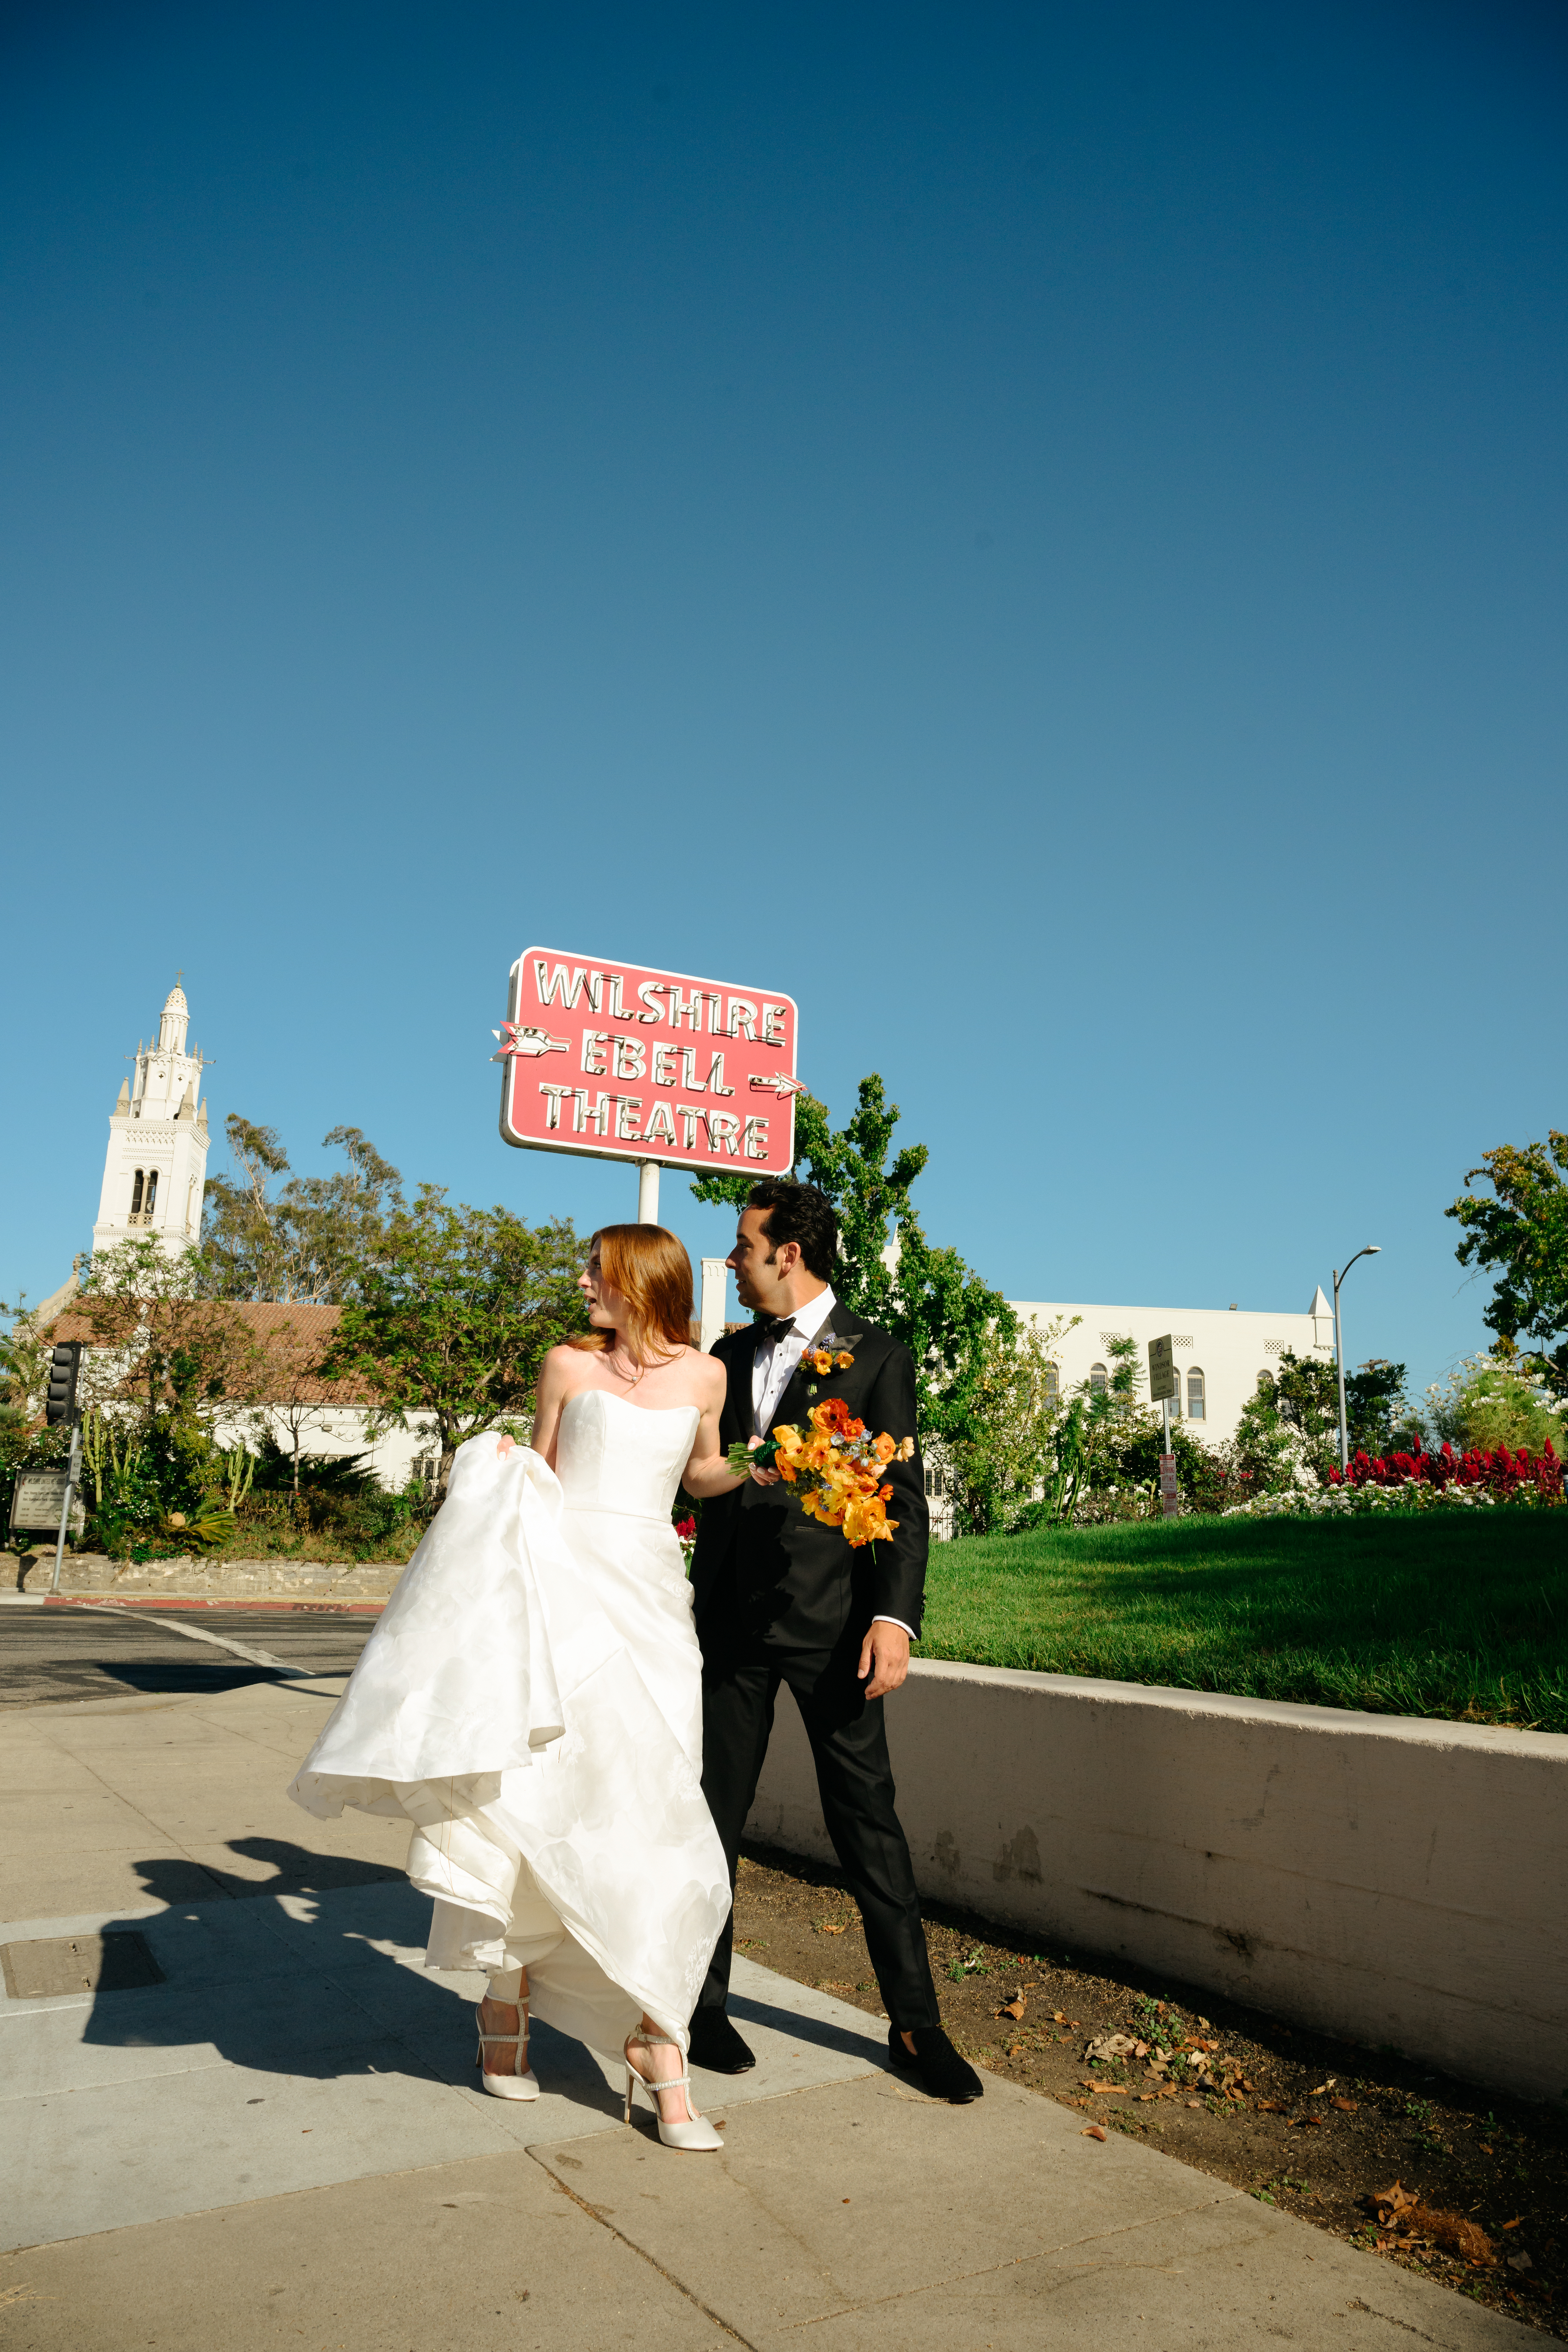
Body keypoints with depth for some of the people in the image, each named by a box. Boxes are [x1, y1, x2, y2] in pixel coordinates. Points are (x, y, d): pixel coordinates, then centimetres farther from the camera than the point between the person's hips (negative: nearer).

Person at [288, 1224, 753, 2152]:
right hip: (561, 1587, -1)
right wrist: (505, 1476, -7)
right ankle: (509, 2004, 22)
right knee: (537, 1795, 0)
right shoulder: (569, 1364, 7)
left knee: (647, 1815, -2)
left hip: (647, 1599, 1)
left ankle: (654, 2041, 7)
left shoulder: (704, 1374, 9)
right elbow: (538, 1482, 12)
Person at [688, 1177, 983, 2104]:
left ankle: (916, 2021, 16)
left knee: (868, 1819, 3)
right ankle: (704, 2001, 27)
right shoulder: (730, 1355, 12)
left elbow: (904, 1497, -7)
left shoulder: (876, 1356, -3)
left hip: (831, 1618, -4)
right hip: (731, 1617, 4)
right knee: (714, 1815, 10)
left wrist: (895, 1617, -17)